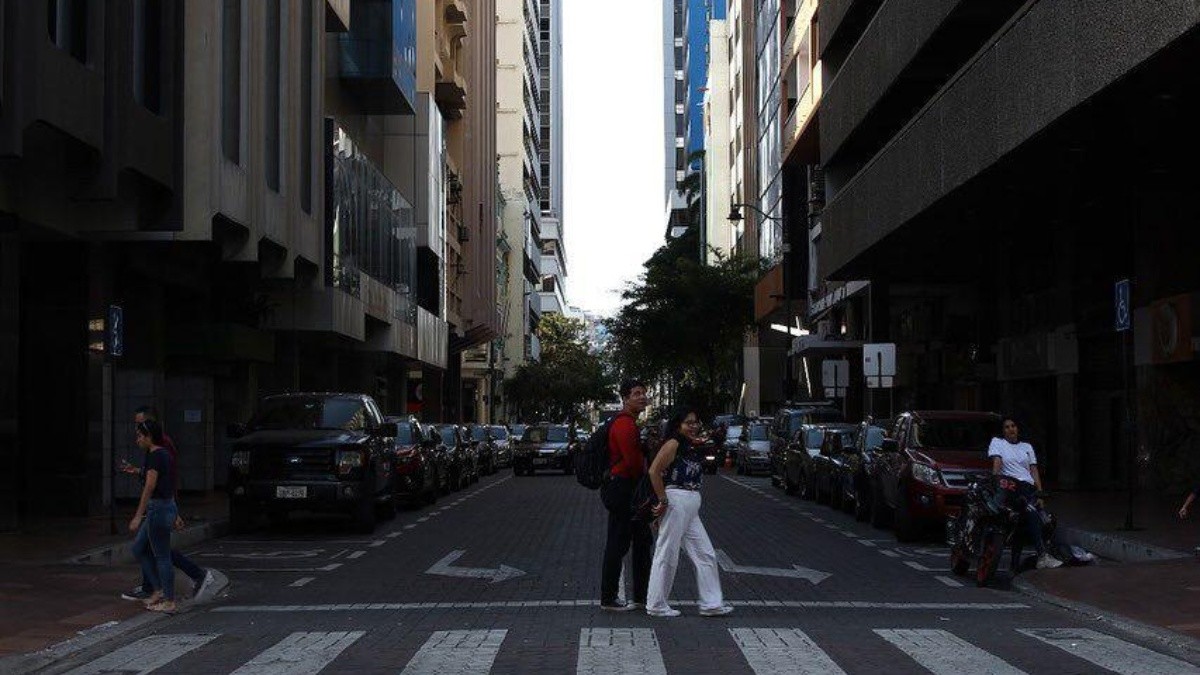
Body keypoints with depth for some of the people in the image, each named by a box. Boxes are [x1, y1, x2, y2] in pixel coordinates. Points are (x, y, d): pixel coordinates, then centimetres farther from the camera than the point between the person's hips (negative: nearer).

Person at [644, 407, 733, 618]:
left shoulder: (694, 449, 19)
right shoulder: (673, 444, -8)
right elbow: (654, 471, -17)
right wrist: (663, 501, -16)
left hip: (691, 508, 9)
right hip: (676, 503, -9)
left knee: (706, 555, 8)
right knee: (667, 554, -3)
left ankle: (711, 603, 13)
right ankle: (656, 605, 5)